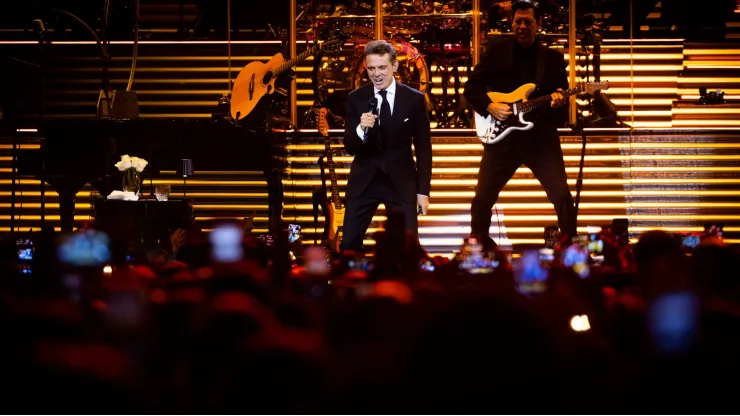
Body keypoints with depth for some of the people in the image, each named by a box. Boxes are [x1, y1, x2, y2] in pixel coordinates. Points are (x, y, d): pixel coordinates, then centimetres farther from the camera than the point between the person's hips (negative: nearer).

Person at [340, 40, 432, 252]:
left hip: (401, 181, -1)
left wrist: (423, 191, -1)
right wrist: (361, 129, -26)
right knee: (349, 245, 0)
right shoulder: (356, 99, -2)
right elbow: (349, 147, -4)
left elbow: (423, 148, 2)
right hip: (363, 180, 1)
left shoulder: (414, 99, -4)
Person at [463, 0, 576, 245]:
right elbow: (471, 88, 5)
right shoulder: (496, 52, 5)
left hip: (541, 138, 0)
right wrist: (489, 106, -11)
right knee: (482, 198, 2)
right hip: (502, 136, 0)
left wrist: (559, 102, -15)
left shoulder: (553, 58, 8)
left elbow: (564, 96, 8)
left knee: (563, 197, -7)